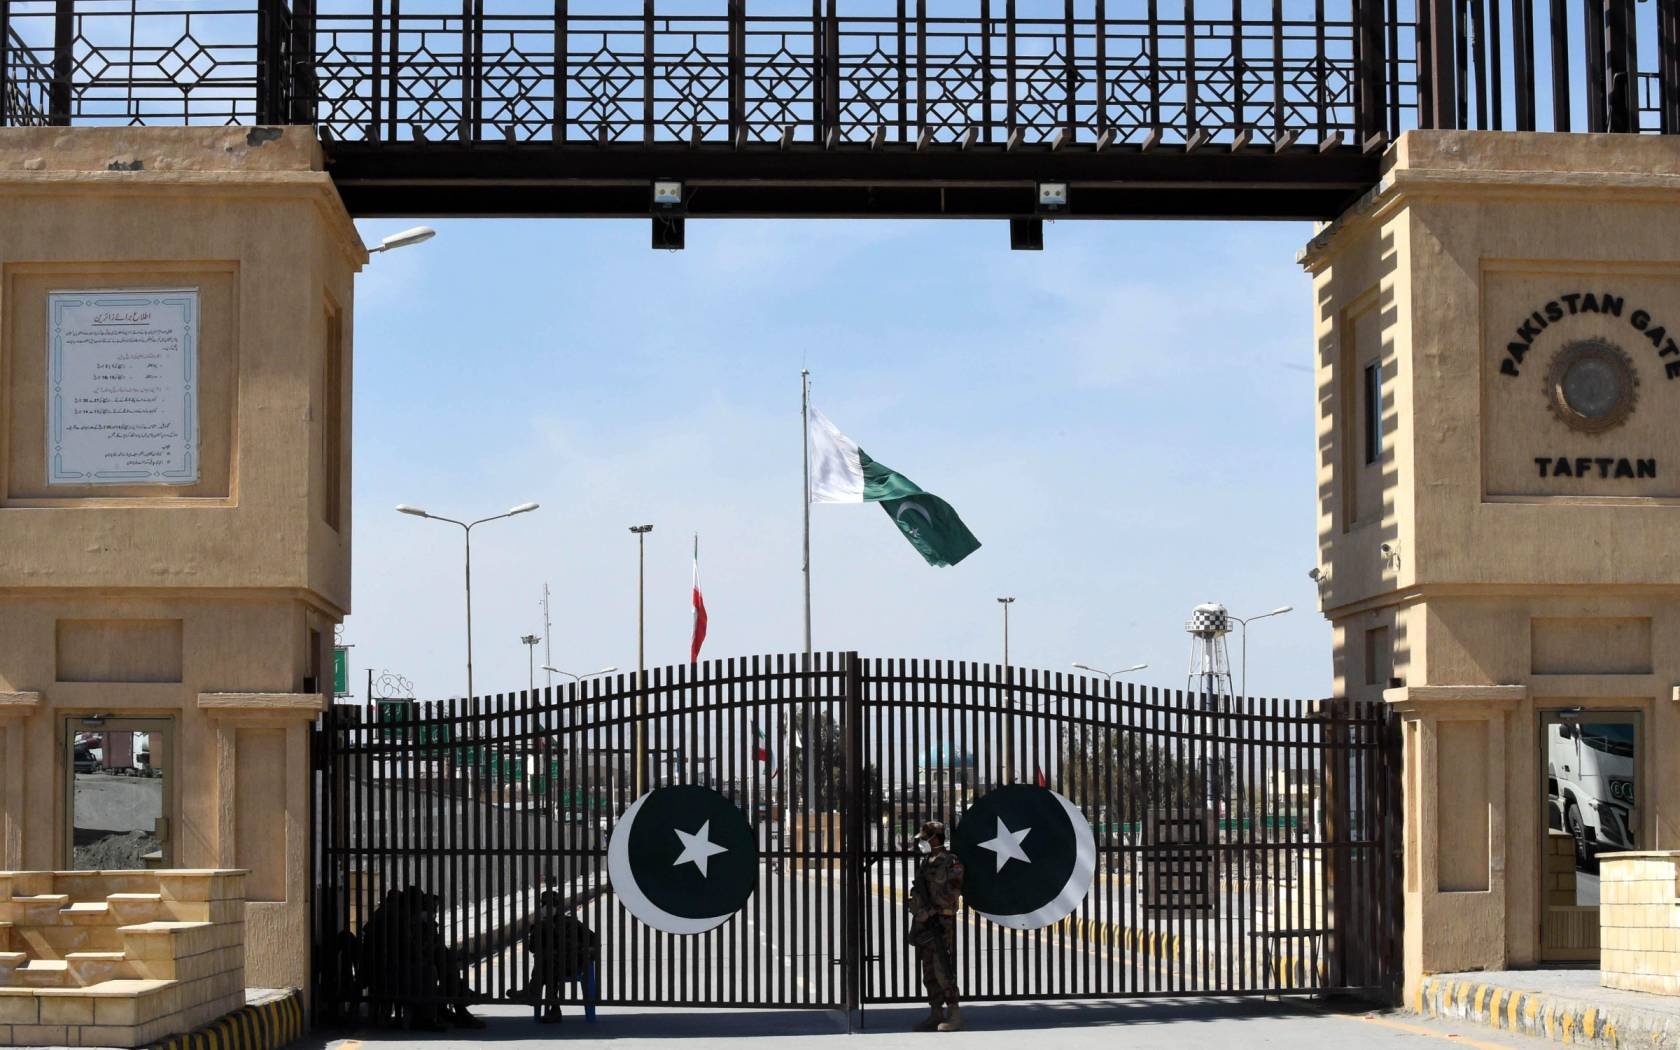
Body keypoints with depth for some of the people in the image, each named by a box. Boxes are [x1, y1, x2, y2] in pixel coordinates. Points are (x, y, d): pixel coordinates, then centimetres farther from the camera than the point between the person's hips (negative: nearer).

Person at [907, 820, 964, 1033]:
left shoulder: (951, 863, -9)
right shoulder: (924, 862, 16)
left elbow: (951, 895, -16)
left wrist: (930, 911, -17)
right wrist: (915, 925, 18)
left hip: (941, 923, -8)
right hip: (923, 922, 8)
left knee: (943, 969, -11)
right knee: (929, 972, 9)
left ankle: (954, 1013, -7)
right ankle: (936, 1013, 14)